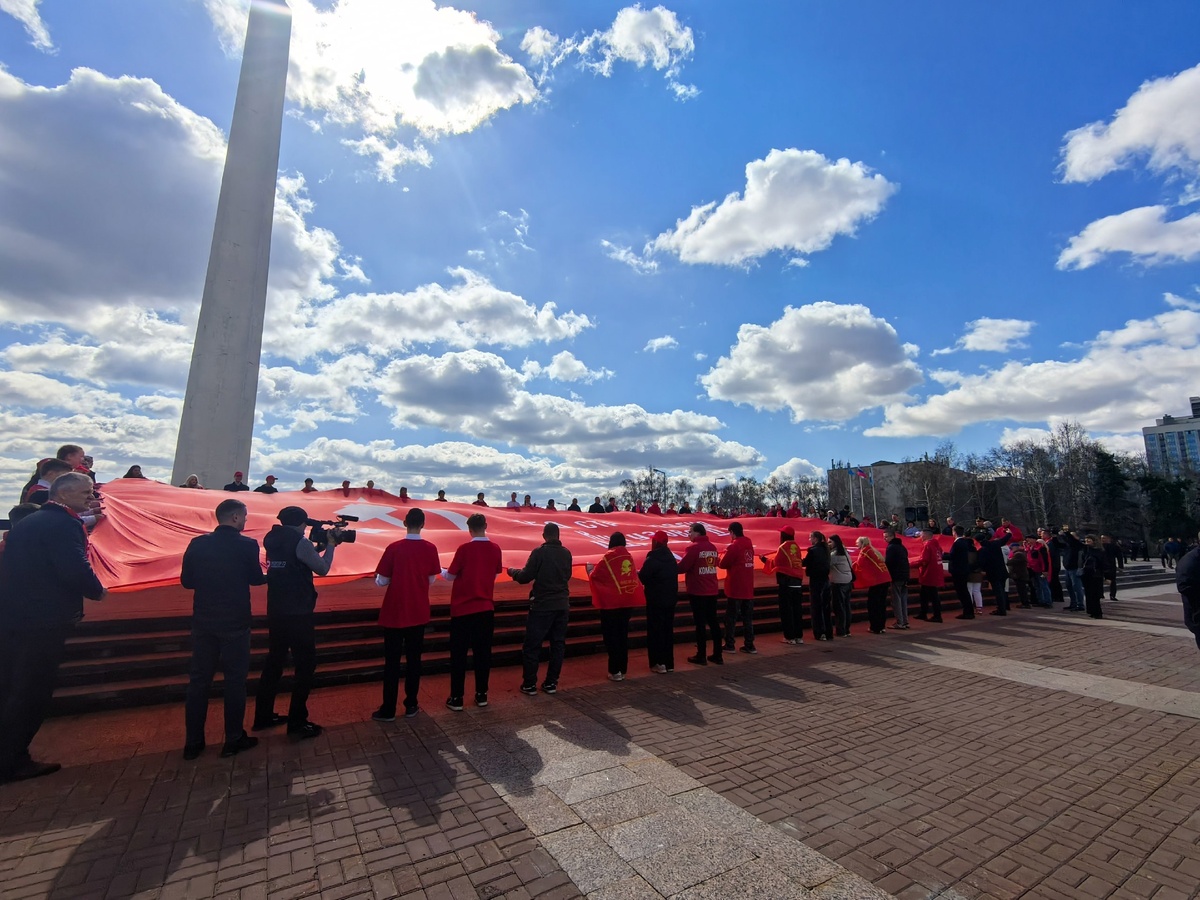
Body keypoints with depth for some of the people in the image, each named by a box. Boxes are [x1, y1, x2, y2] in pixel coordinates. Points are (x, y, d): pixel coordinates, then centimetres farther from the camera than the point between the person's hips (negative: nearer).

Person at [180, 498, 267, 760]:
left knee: (199, 679, 14)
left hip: (203, 621, 4)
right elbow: (256, 579, 1)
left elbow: (186, 581, 6)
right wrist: (268, 574, 21)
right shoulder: (247, 545, -12)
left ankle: (193, 742, 22)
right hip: (235, 622, -4)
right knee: (235, 679, 7)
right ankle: (233, 740, 16)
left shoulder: (197, 544, -1)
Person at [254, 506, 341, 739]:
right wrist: (330, 544, 3)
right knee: (305, 665, 1)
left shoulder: (273, 540, 7)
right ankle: (297, 724, 4)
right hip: (298, 614, -8)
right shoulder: (300, 542, -16)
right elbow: (322, 569, -8)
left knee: (274, 662, 19)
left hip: (276, 612, 8)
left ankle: (263, 716, 28)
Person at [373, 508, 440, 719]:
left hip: (394, 613, -2)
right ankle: (411, 705, 21)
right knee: (414, 658, 13)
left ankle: (388, 710, 15)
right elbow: (431, 580, 3)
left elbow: (381, 582, -9)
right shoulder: (430, 549, -7)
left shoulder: (393, 548, -14)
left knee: (392, 661, 8)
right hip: (418, 613, 2)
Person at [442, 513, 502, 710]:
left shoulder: (464, 549, -15)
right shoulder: (495, 549, -3)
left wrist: (442, 571, 15)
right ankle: (482, 695, 20)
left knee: (459, 654, 7)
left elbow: (450, 576, -6)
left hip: (463, 609, -3)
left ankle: (456, 699, 11)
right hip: (486, 608, 4)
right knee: (483, 652, 12)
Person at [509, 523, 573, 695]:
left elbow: (525, 577, -11)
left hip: (542, 605, -5)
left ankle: (529, 684, 13)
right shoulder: (566, 553, 2)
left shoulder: (539, 552, -14)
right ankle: (551, 683, 18)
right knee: (558, 644, 13)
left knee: (532, 645, 7)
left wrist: (512, 572, 7)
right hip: (562, 605, 5)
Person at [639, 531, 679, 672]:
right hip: (670, 599, 8)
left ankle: (659, 663, 5)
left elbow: (642, 578, -17)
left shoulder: (652, 559, -18)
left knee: (655, 630, 3)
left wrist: (637, 572, 5)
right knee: (668, 630, 14)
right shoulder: (671, 558, 8)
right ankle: (669, 663, 20)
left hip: (656, 601, -8)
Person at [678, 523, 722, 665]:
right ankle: (717, 655, 17)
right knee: (713, 621, 12)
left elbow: (681, 567, -18)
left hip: (697, 591, -7)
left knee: (700, 623, 1)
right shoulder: (712, 547, 7)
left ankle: (701, 656, 9)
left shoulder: (694, 548, -15)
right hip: (711, 590, 7)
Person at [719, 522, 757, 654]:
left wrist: (718, 560, 7)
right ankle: (749, 645, 12)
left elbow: (723, 564, -13)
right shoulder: (749, 545, 9)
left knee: (731, 617, 2)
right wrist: (728, 554, 11)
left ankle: (729, 645, 6)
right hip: (748, 588, 7)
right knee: (748, 617, 10)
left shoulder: (733, 546, -15)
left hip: (735, 588, -7)